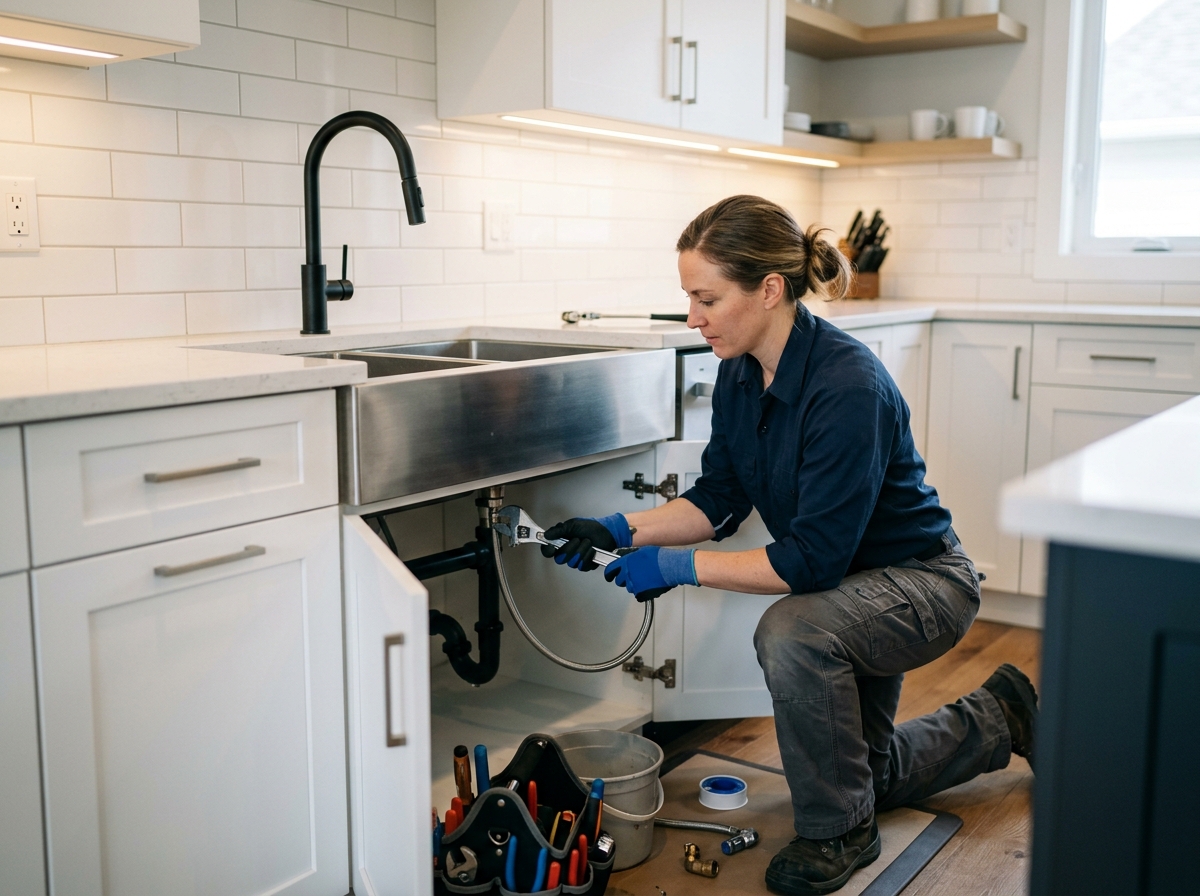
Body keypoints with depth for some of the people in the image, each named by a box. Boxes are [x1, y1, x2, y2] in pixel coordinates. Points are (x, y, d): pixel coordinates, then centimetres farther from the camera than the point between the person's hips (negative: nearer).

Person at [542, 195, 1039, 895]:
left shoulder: (847, 385, -34)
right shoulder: (740, 376, -10)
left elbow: (812, 560, -35)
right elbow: (720, 499, -2)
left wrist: (680, 567, -30)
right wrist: (621, 530, -15)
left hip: (924, 580, -8)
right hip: (852, 588, 8)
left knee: (792, 633, -37)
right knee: (864, 773, 21)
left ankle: (840, 830, -13)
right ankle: (998, 717, 44)